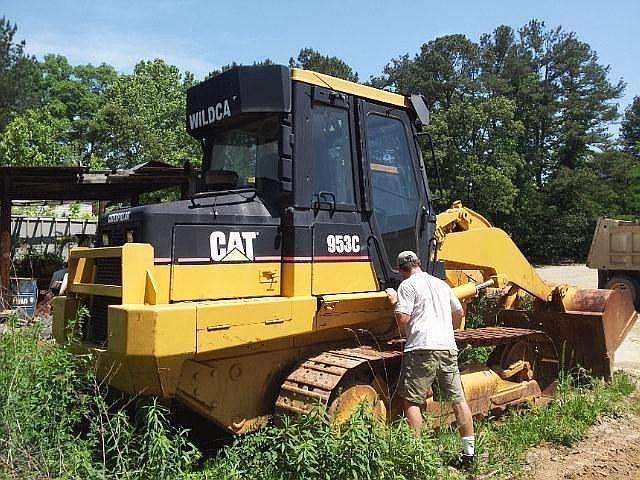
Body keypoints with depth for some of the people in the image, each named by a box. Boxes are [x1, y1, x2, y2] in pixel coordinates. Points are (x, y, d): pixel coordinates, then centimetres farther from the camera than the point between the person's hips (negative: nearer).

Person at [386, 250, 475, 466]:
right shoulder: (441, 284, 19)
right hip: (448, 347, 7)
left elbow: (403, 319, -11)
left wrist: (395, 301, 7)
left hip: (422, 348, -6)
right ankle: (469, 451, 18)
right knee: (458, 400, 11)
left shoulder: (407, 285, -1)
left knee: (411, 401, 1)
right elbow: (459, 313, 30)